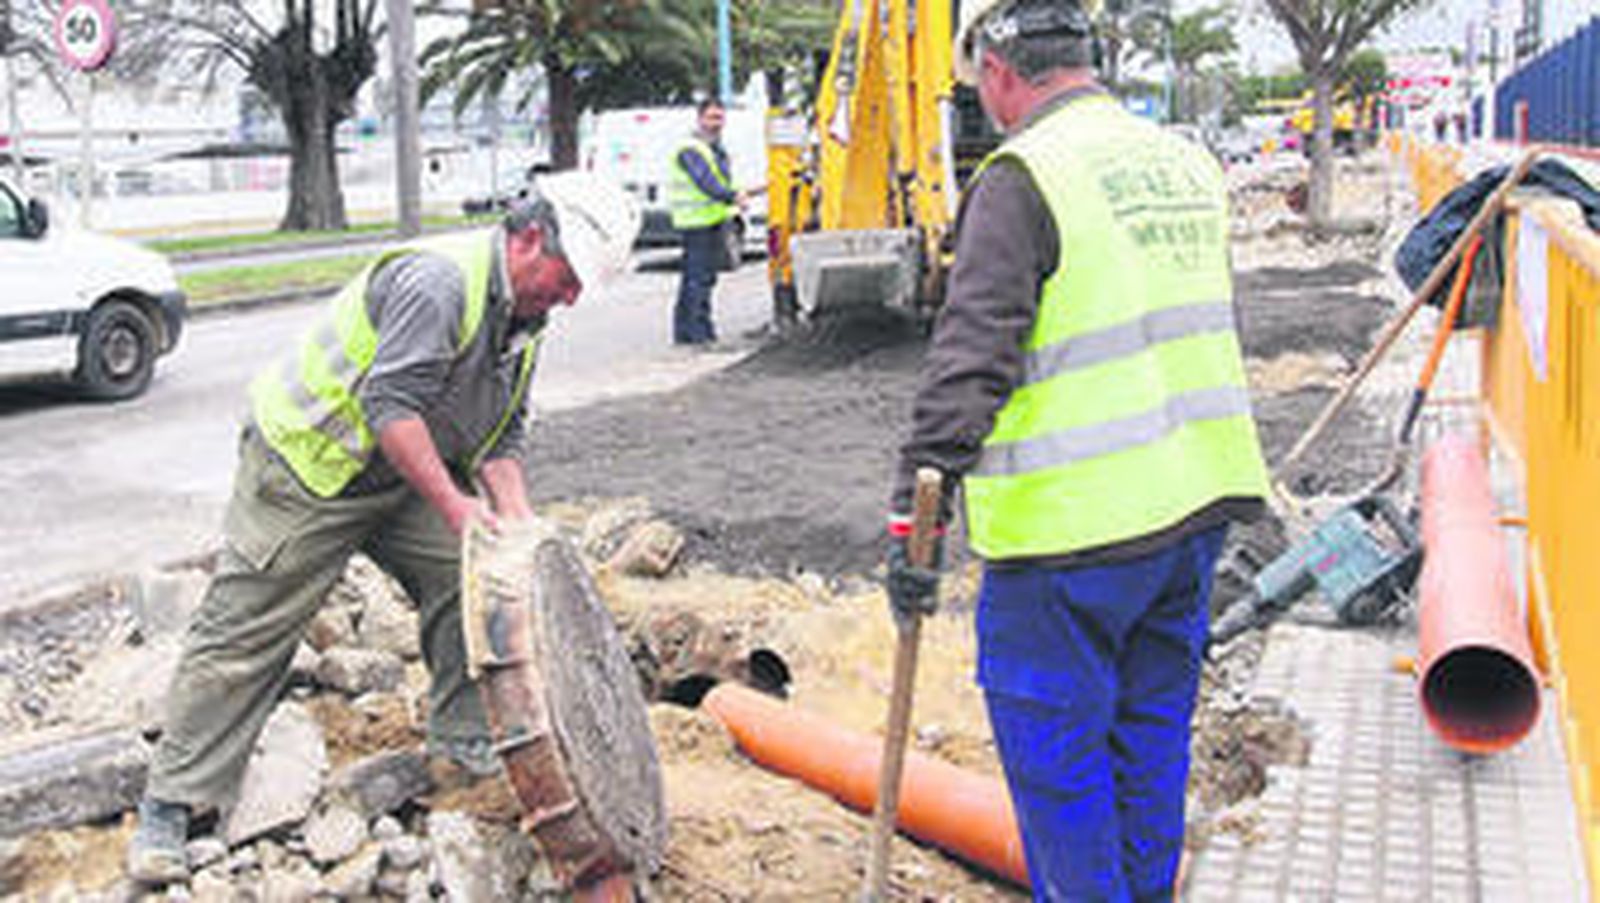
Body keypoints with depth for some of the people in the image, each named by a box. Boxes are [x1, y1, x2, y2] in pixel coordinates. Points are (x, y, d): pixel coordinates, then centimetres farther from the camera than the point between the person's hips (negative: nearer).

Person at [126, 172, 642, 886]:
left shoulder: (525, 313, 3)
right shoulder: (438, 279, -27)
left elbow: (502, 432, 6)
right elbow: (389, 404, -30)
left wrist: (519, 522, -8)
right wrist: (456, 505, -30)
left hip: (405, 477, 9)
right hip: (306, 465, -9)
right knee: (245, 632, -5)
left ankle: (464, 738, 19)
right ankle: (170, 805, 3)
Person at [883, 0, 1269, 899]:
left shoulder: (1023, 178, -14)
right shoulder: (1186, 161, 12)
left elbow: (970, 361, -21)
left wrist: (913, 511, -20)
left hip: (1075, 527, -8)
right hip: (1195, 505, 8)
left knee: (1057, 756, 6)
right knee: (1152, 731, 21)